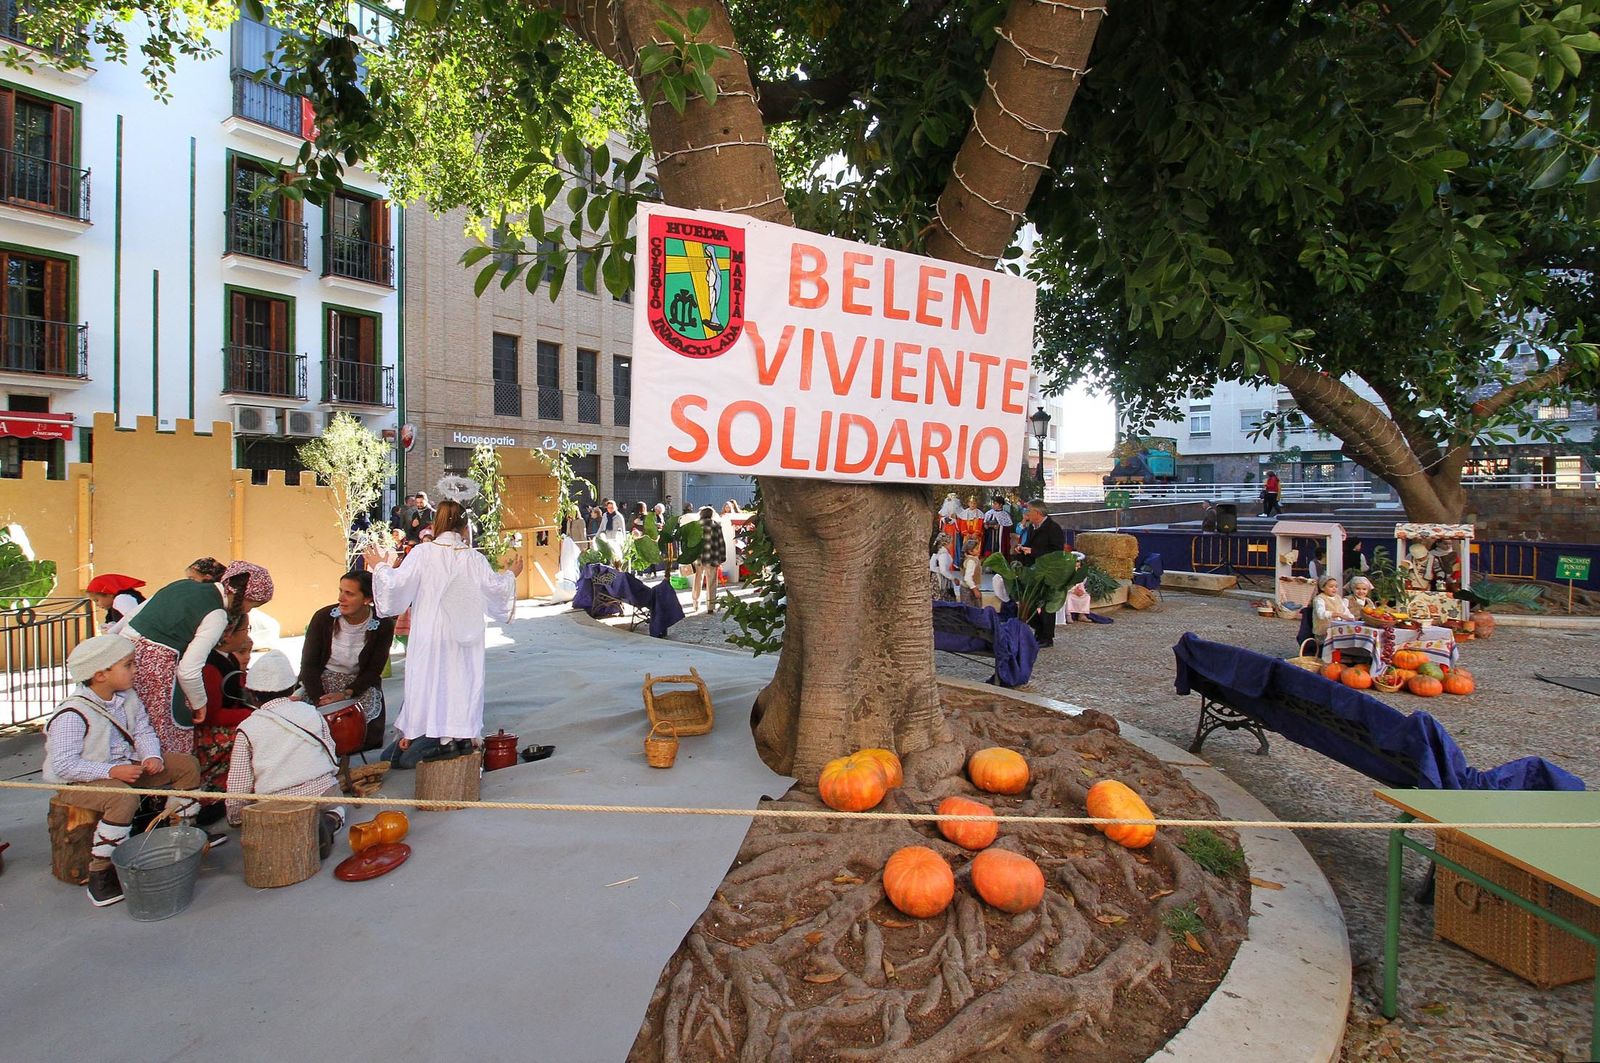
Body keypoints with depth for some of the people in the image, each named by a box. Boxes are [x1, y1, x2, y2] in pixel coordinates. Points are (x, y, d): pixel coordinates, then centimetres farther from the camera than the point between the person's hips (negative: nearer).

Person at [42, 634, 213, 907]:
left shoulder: (127, 698, 0)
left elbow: (143, 731, 5)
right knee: (124, 797, -38)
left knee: (186, 764, 3)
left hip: (125, 767, 8)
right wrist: (112, 771, -32)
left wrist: (152, 756, -16)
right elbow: (63, 764, -26)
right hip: (77, 782, -8)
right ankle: (99, 873, -23)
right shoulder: (71, 715, -24)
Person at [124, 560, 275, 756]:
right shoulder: (216, 616, -11)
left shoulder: (184, 585, 13)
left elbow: (131, 616, 19)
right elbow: (189, 671, -15)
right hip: (156, 668, -9)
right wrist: (200, 704, 0)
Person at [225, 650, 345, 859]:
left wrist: (235, 818, 19)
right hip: (324, 792, 1)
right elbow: (332, 757, 10)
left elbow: (239, 785, 2)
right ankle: (330, 821, -5)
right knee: (336, 805, 32)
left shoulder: (247, 728, 1)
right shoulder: (311, 712, 6)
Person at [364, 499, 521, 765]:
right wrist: (511, 574, 21)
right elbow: (496, 586, 0)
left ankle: (445, 738, 8)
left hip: (431, 635, -1)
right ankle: (464, 734, 16)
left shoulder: (422, 553, -11)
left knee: (433, 677, 7)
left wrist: (380, 567, 8)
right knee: (463, 678, 11)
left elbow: (397, 582, -11)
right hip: (463, 634, 2)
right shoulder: (474, 558, -6)